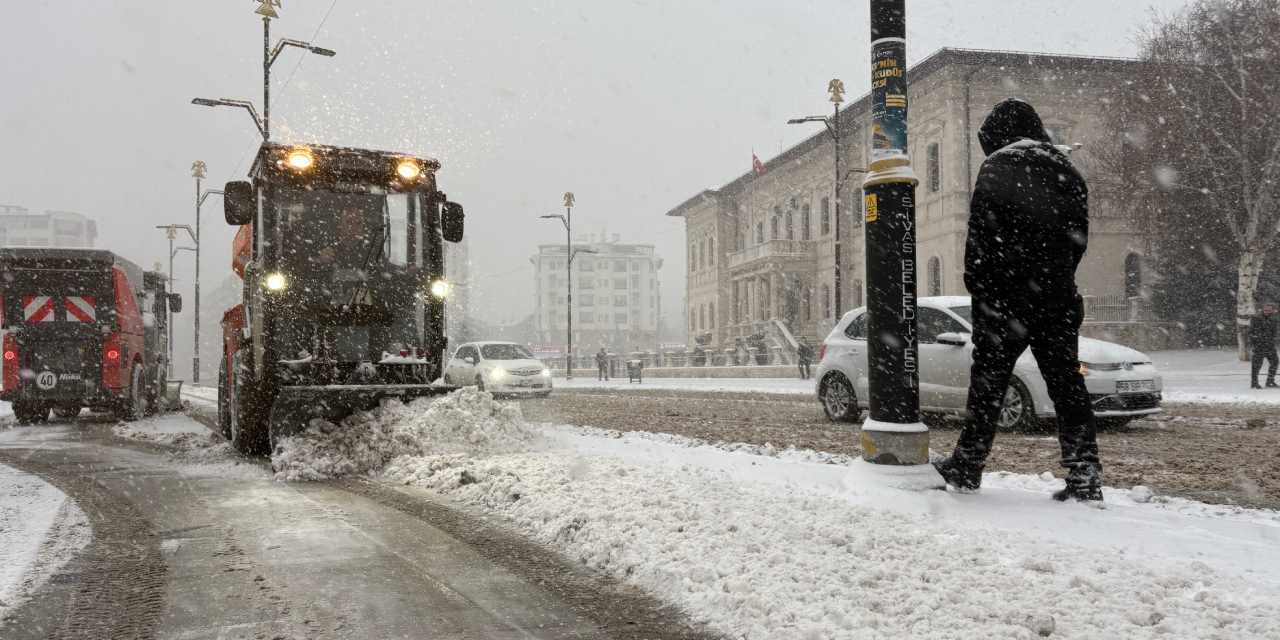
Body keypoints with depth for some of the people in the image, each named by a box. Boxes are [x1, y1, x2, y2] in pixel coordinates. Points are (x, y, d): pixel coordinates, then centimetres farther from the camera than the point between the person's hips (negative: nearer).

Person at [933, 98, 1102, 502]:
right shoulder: (1067, 172, 13)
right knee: (1066, 384, 6)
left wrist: (977, 287, -2)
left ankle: (967, 466, 13)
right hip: (1058, 299, 5)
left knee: (989, 382, 4)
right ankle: (1085, 476, 3)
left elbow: (982, 236, -12)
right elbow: (1079, 236, 14)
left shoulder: (997, 169, -7)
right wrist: (1056, 279, 17)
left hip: (1007, 299, -5)